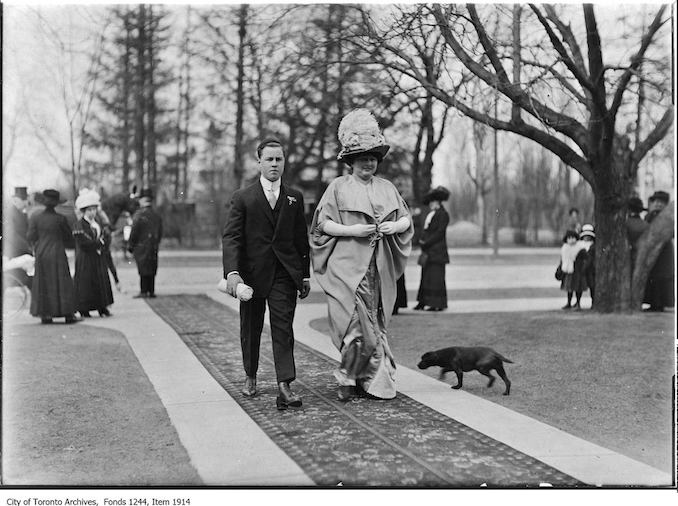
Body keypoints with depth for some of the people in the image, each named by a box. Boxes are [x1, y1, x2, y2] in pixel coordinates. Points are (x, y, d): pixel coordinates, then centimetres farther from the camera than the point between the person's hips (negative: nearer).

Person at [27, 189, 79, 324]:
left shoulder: (35, 218, -4)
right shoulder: (61, 219, -9)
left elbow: (31, 237, -2)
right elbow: (69, 239, -1)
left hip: (41, 254, 2)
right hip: (57, 254, -2)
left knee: (43, 284, 10)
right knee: (62, 283, 3)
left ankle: (45, 315, 9)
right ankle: (68, 314, 3)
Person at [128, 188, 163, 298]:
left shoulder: (139, 215, -11)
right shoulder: (157, 216, 7)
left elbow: (134, 232, -11)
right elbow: (160, 233, 12)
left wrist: (130, 246, 0)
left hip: (141, 246, -5)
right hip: (154, 247, 5)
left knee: (144, 269, -2)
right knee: (152, 269, 10)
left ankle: (144, 291, -2)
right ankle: (151, 291, 13)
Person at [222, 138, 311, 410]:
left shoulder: (295, 198, 10)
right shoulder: (243, 198, 1)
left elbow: (301, 239, 13)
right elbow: (231, 237, -6)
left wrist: (305, 275, 11)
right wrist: (232, 271, -21)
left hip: (285, 273, 1)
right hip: (252, 273, 0)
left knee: (283, 328, -10)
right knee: (251, 329, 12)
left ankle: (284, 386, -16)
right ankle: (250, 377, 33)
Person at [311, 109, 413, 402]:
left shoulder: (386, 188, 15)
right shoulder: (339, 187, 3)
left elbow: (406, 219, 18)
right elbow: (322, 223, -1)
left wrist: (395, 226, -5)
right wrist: (352, 230, -14)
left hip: (379, 267, 5)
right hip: (347, 266, -4)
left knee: (374, 322, 4)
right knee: (357, 321, -13)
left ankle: (350, 378, 14)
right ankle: (376, 380, 0)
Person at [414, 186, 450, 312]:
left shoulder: (443, 214, -9)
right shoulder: (430, 214, 18)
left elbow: (439, 233, -15)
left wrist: (426, 243, -15)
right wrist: (421, 240, 1)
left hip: (437, 250, -9)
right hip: (428, 251, 9)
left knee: (436, 276, -6)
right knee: (426, 276, 8)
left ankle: (438, 304, -3)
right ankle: (423, 302, 11)